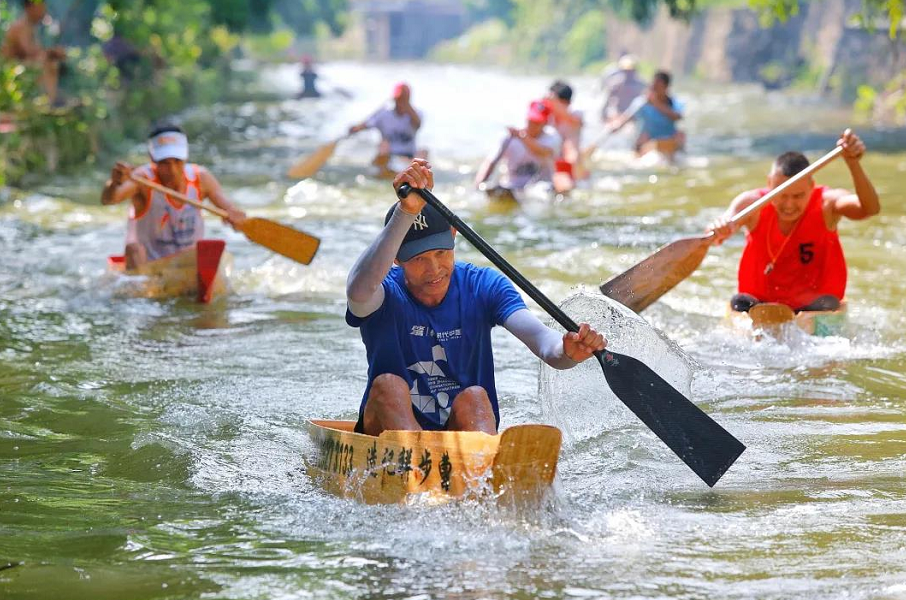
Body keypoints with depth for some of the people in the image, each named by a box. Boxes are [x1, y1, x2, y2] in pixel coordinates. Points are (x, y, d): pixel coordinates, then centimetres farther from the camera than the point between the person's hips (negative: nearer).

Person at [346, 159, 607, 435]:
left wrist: (565, 352, -45)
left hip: (468, 431, 1)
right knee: (388, 384, -29)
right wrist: (407, 212, -47)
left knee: (474, 396, -29)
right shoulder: (388, 293, -10)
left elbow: (537, 335, -20)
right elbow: (358, 292, -37)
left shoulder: (483, 286, -2)